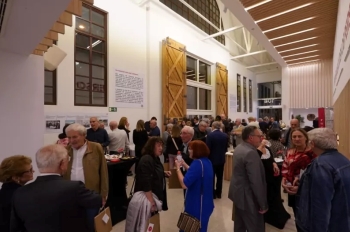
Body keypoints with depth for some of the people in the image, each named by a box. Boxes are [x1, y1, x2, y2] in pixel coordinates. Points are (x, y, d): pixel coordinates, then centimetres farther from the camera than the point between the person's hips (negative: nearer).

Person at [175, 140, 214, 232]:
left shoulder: (198, 163, -27)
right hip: (205, 203, 9)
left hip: (197, 205, -9)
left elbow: (184, 184, -30)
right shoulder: (207, 161, 2)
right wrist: (184, 164, 6)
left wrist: (178, 168, -19)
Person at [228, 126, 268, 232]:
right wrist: (263, 204, -15)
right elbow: (256, 181, -26)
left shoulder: (239, 148, 3)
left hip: (238, 192, 9)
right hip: (247, 197, -9)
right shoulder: (250, 152, -26)